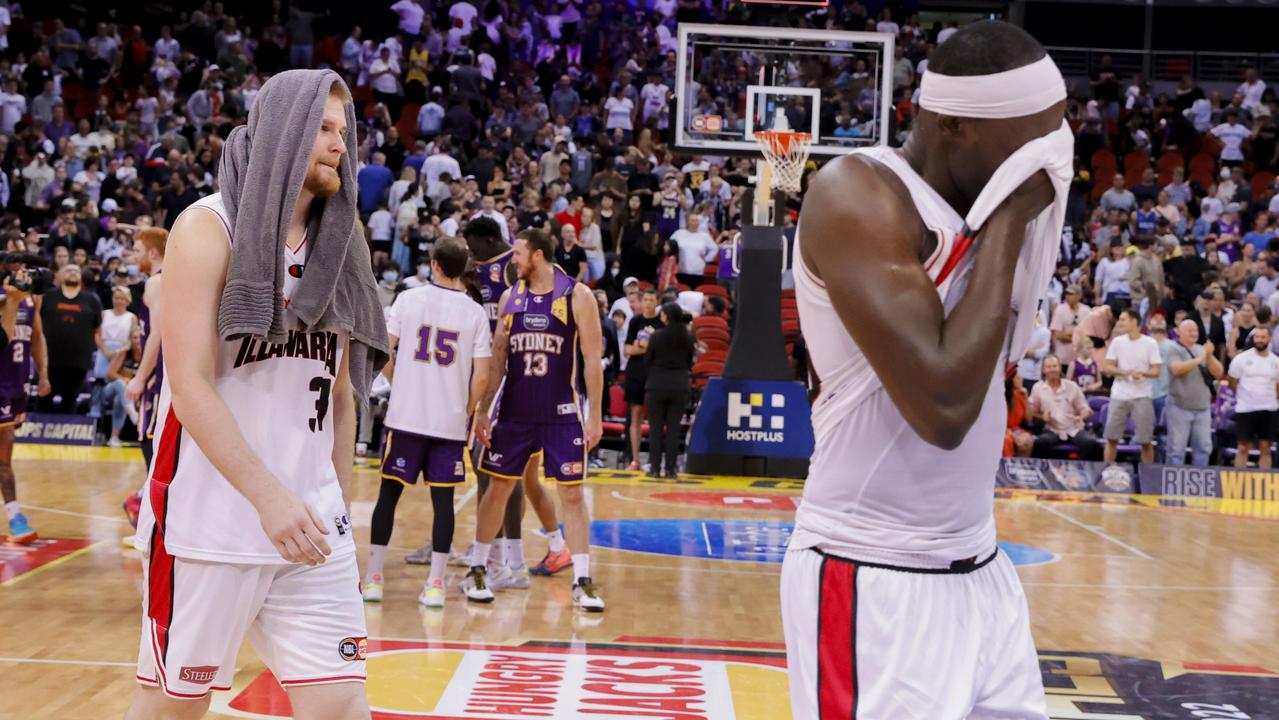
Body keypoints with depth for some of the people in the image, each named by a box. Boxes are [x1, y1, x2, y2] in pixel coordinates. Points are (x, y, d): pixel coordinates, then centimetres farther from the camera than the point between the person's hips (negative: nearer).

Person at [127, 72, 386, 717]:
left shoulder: (338, 248, 12)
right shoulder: (210, 228, -5)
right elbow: (190, 384, -14)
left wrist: (338, 505, 13)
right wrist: (270, 497, -20)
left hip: (311, 526, 5)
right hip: (210, 524, -5)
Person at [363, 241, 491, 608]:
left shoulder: (409, 298, -1)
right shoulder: (476, 312, 1)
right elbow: (481, 376, -3)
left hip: (406, 416, 0)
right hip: (451, 421, 0)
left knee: (388, 494, 9)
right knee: (442, 498, 5)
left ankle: (373, 578, 11)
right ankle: (435, 584, 4)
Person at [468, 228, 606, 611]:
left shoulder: (577, 296, -6)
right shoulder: (511, 296, 6)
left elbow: (591, 359, -5)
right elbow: (497, 357, 9)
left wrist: (595, 415, -9)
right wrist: (482, 410, 3)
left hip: (562, 413, -3)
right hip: (514, 411, 3)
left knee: (572, 494, -1)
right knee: (499, 488, 8)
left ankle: (582, 583, 4)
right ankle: (476, 571, 20)